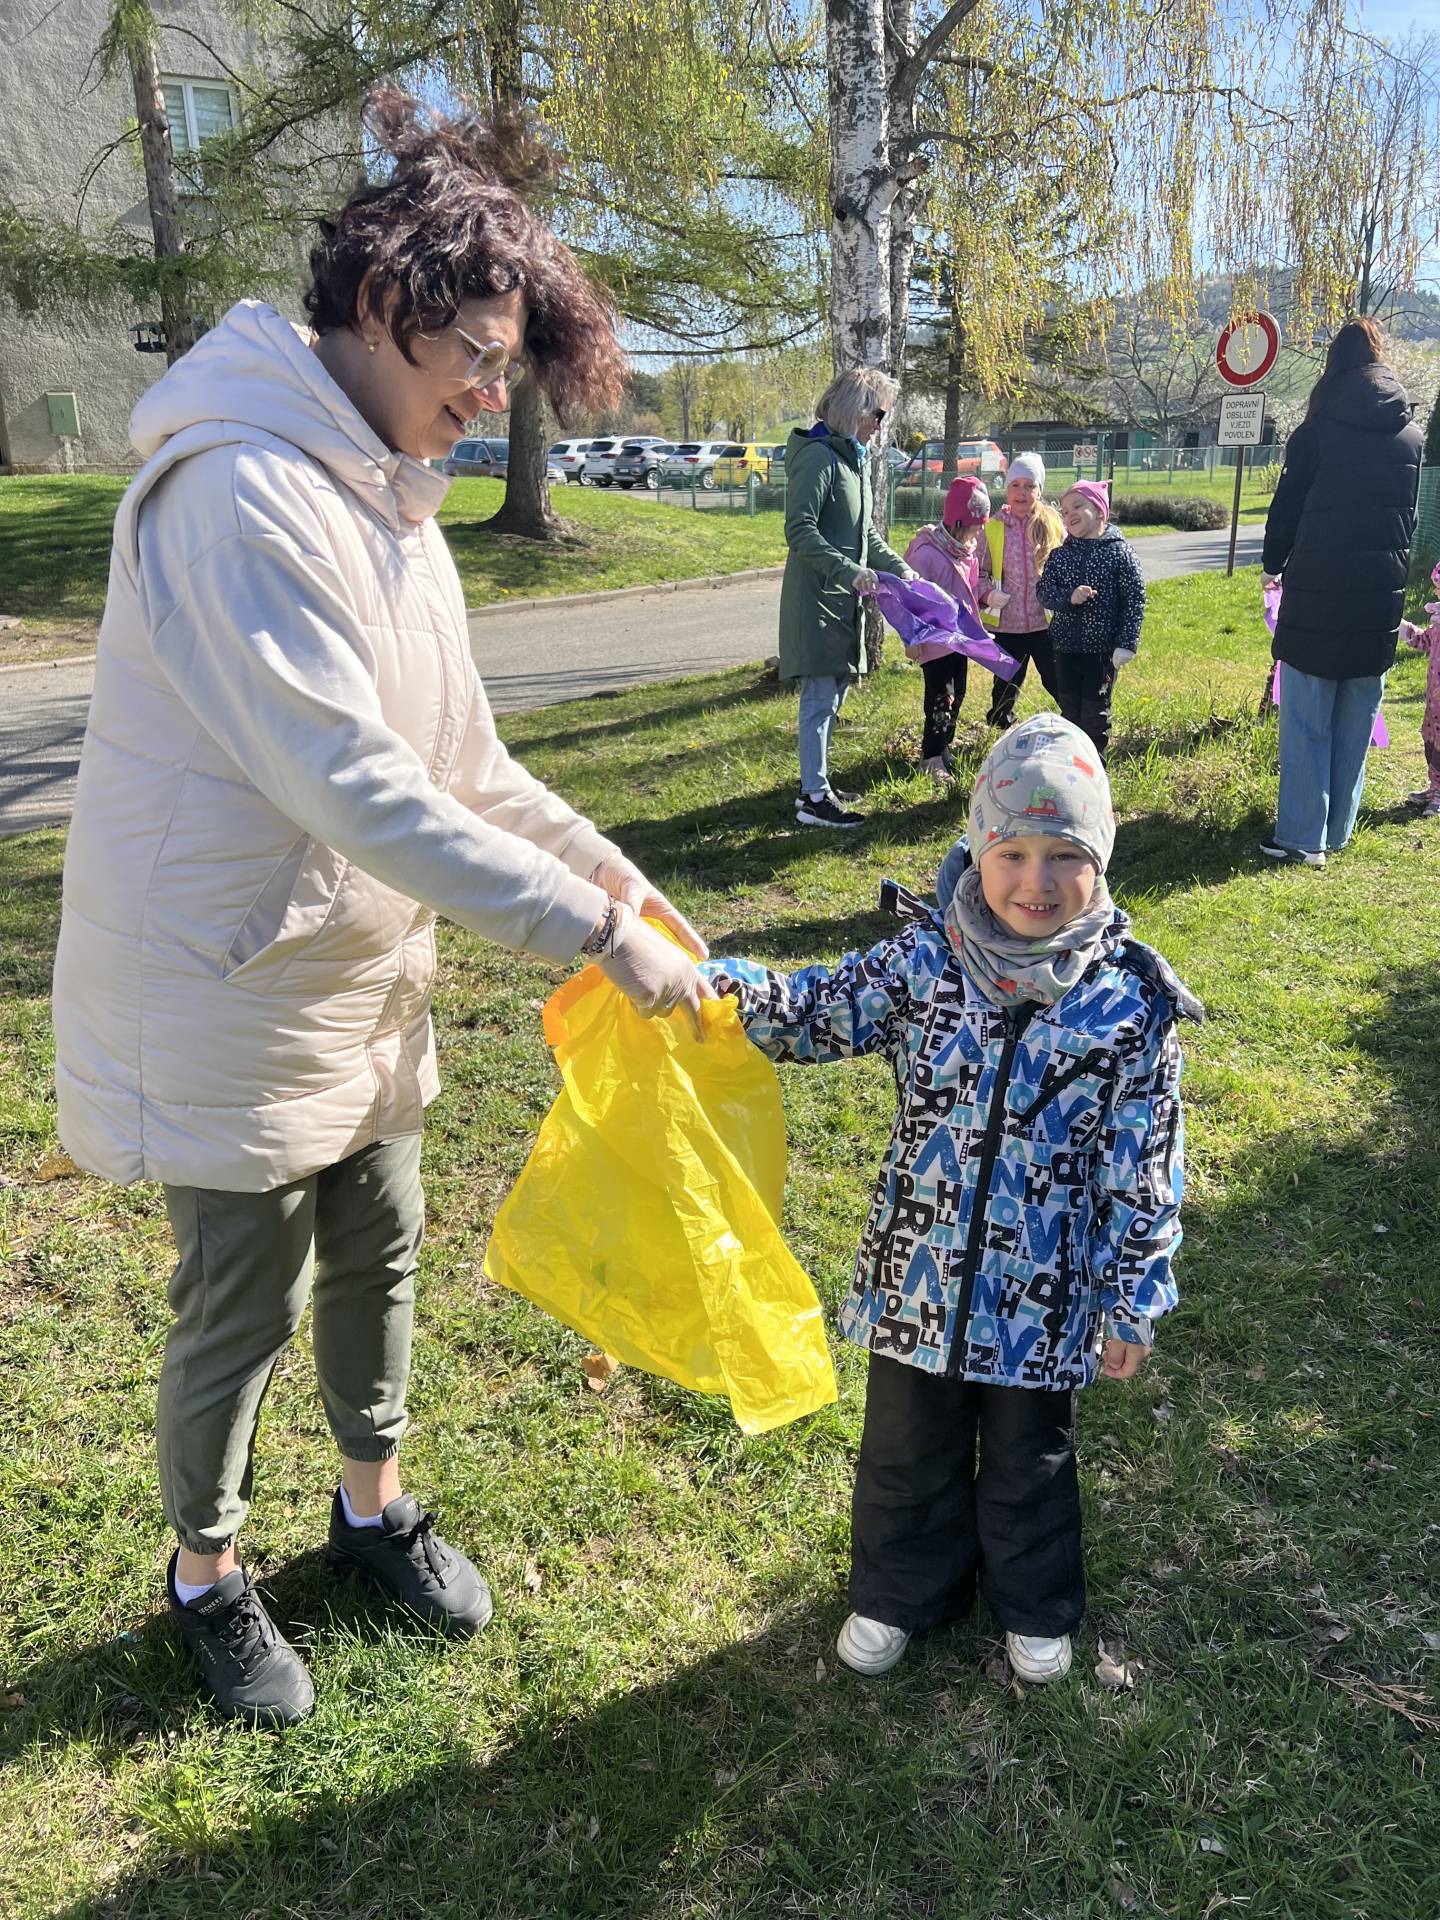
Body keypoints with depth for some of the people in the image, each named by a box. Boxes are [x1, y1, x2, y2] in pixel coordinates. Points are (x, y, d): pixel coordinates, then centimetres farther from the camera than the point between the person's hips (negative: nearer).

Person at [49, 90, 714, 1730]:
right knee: (243, 1302, 8)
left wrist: (606, 867, 3)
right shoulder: (242, 490, -23)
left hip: (362, 970, 9)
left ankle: (374, 1502, 43)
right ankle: (206, 1576, 35)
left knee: (377, 1252, 19)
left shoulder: (383, 492, 7)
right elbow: (355, 788, -30)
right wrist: (590, 932, -28)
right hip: (232, 984, -8)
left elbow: (453, 757, 11)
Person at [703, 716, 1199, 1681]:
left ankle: (1035, 1607, 50)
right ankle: (899, 1592, 48)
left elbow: (1147, 1168, -8)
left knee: (1029, 1459, 22)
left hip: (1044, 1299, -1)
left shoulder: (1129, 1002, -14)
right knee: (907, 1450, 21)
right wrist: (729, 985, -29)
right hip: (920, 1277, 1)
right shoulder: (925, 960, -11)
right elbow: (819, 1009, -9)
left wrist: (1132, 1303, -3)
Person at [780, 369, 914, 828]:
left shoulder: (856, 458, 16)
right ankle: (814, 799, -1)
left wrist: (898, 567, 13)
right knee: (821, 695, -7)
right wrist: (850, 571, -27)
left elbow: (865, 532, 24)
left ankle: (814, 783, 25)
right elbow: (800, 531, -21)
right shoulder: (819, 455, -14)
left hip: (842, 599, 10)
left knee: (834, 692, 14)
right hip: (815, 597, -10)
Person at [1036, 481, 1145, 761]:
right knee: (1069, 709, 11)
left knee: (1095, 710, 1)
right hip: (1066, 646, 4)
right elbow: (1043, 590, -1)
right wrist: (1069, 597, -21)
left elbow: (1135, 599, -7)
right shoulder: (1061, 553, 5)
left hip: (1103, 648, -4)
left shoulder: (1119, 551, -6)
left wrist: (1127, 643, -13)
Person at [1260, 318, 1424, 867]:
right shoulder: (1411, 435, 6)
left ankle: (1303, 838, -2)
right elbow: (1413, 517, 13)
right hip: (1381, 598, 5)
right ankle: (1337, 832, 19)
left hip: (1317, 596, -4)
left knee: (1306, 723, 0)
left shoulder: (1317, 432, -8)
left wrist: (1273, 564, 16)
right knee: (1355, 723, 12)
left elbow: (1287, 508, -1)